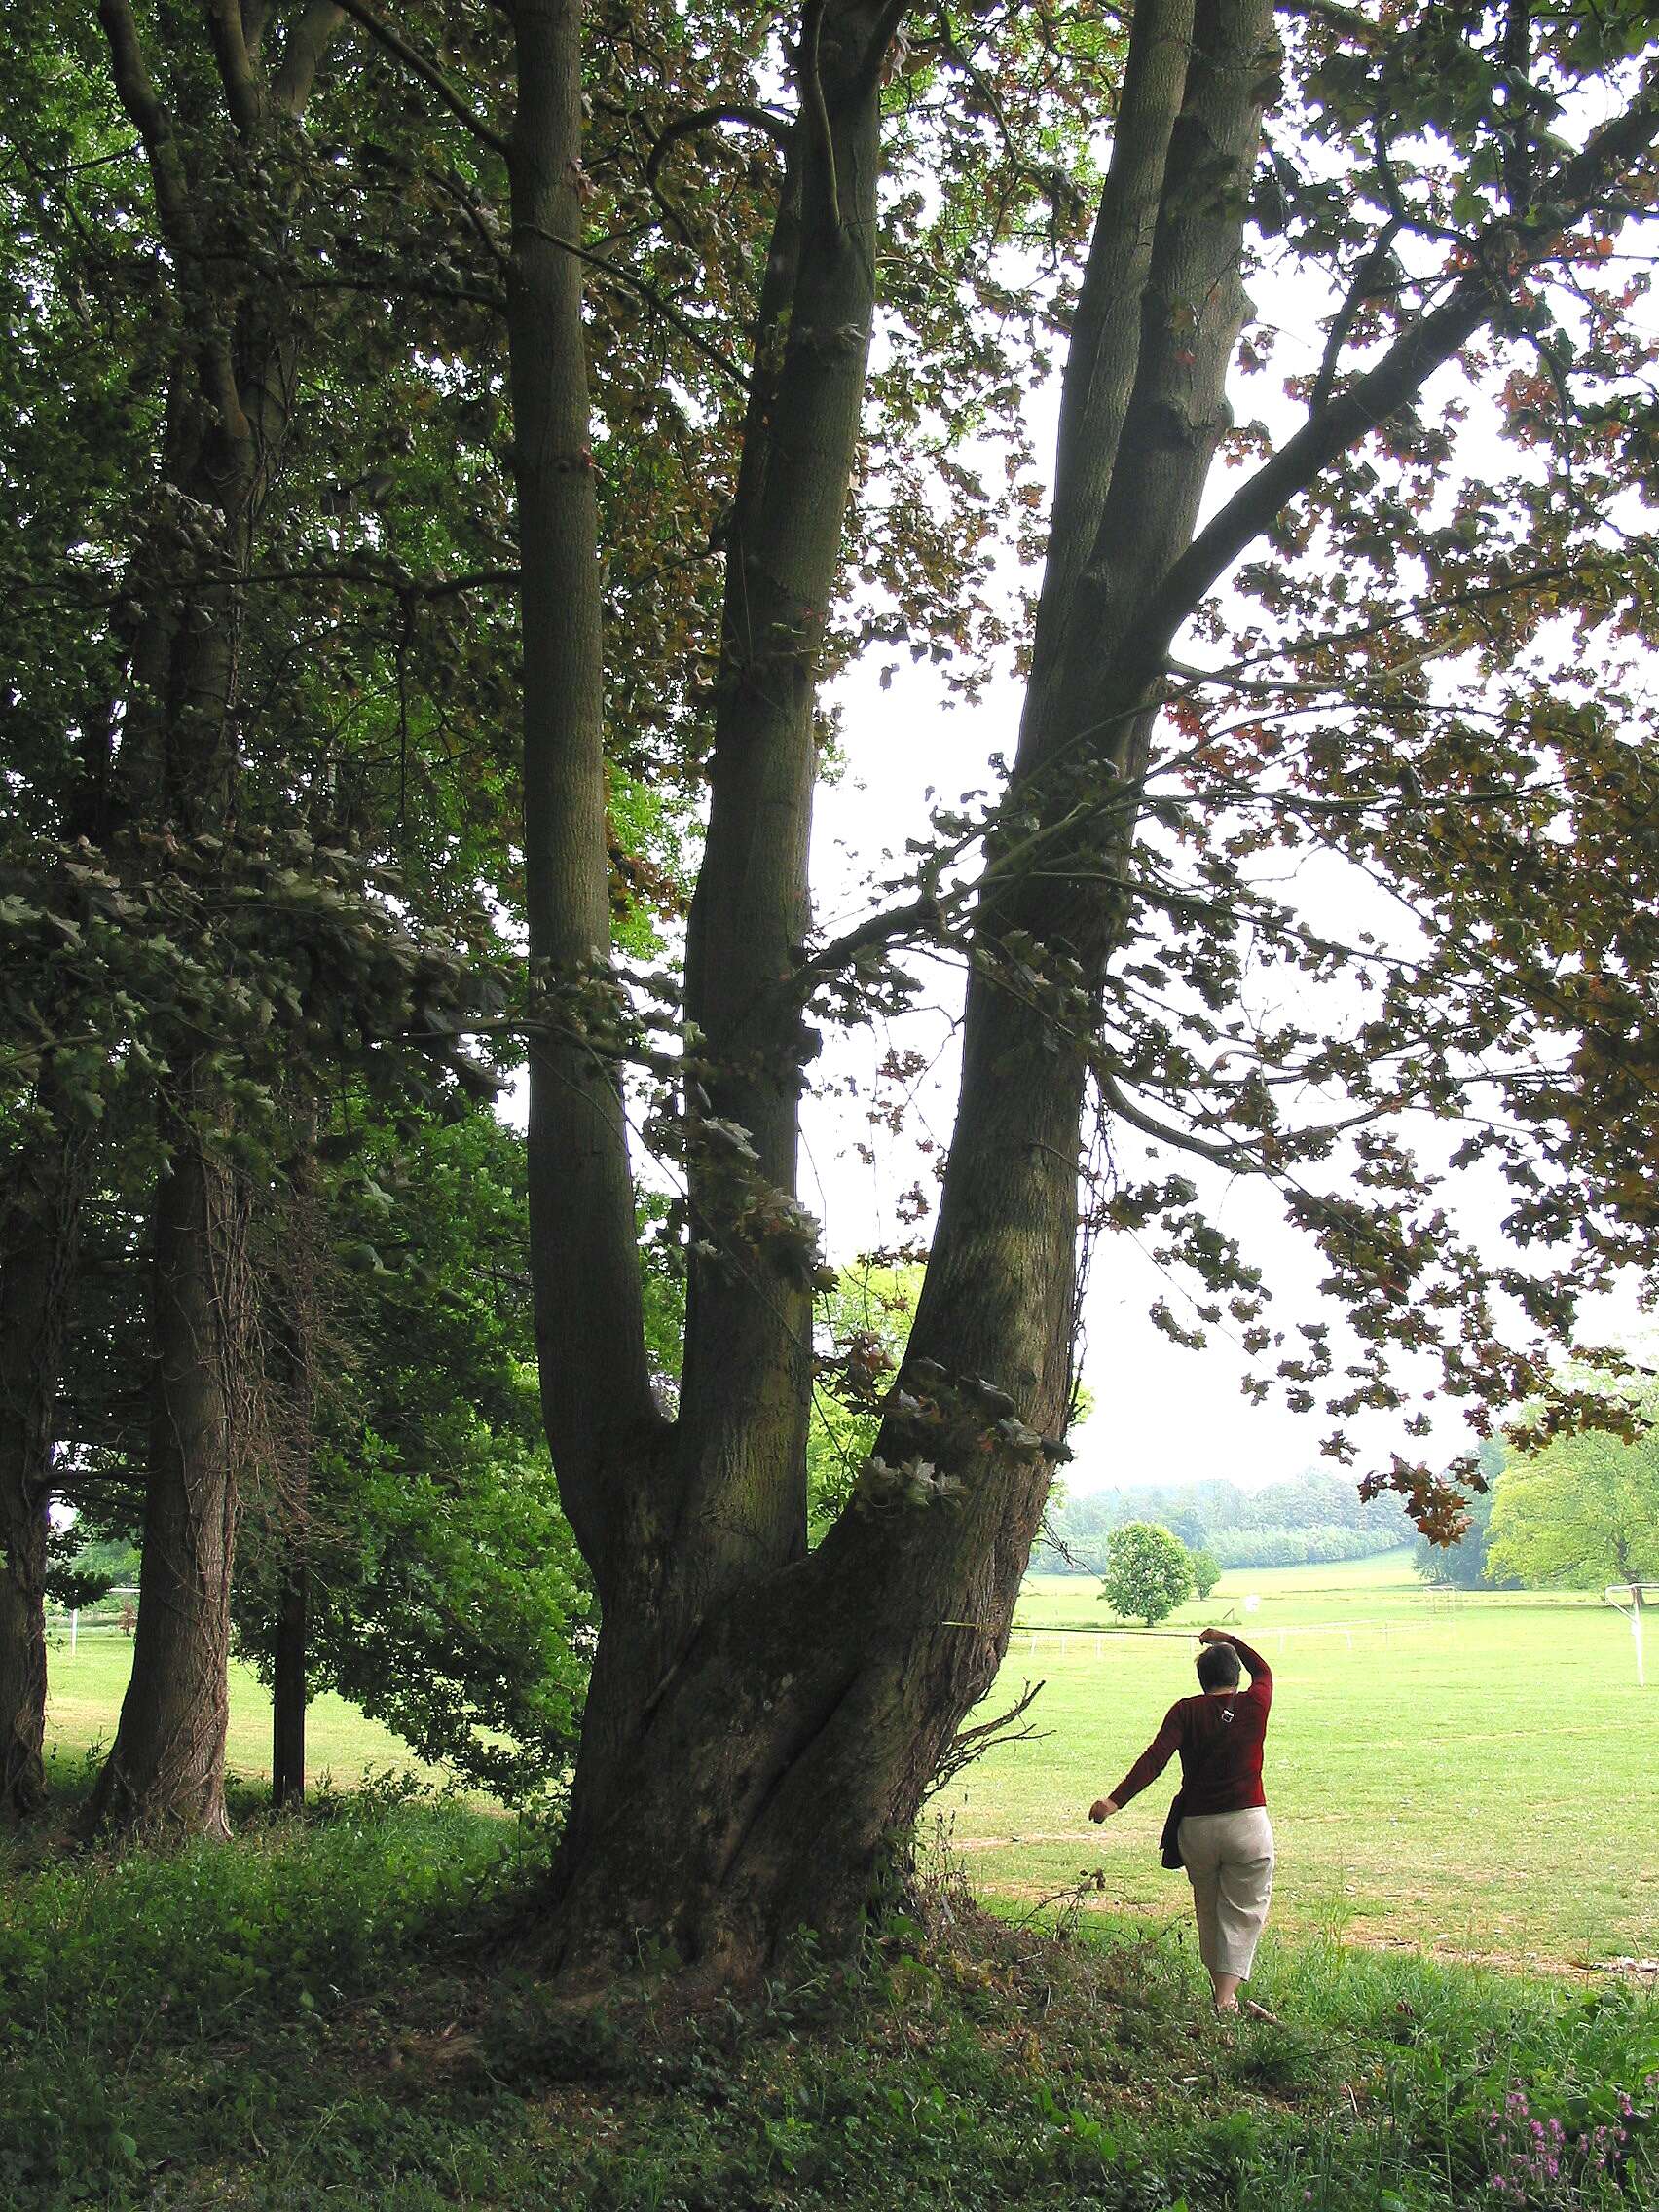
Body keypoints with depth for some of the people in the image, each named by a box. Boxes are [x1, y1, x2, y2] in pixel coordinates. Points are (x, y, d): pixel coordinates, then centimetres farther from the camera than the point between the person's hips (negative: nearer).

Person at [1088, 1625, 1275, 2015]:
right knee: (1242, 1914, 4)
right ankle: (1227, 1997, -10)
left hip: (1195, 1826, 1)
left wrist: (1116, 1801, -19)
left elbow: (1155, 1757, -14)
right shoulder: (1253, 1705, 1)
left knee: (1209, 1914, 18)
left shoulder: (1186, 1710, -1)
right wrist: (1227, 1639, 38)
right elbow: (1262, 1669, 24)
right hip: (1247, 1823, -1)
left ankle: (1221, 1991, 26)